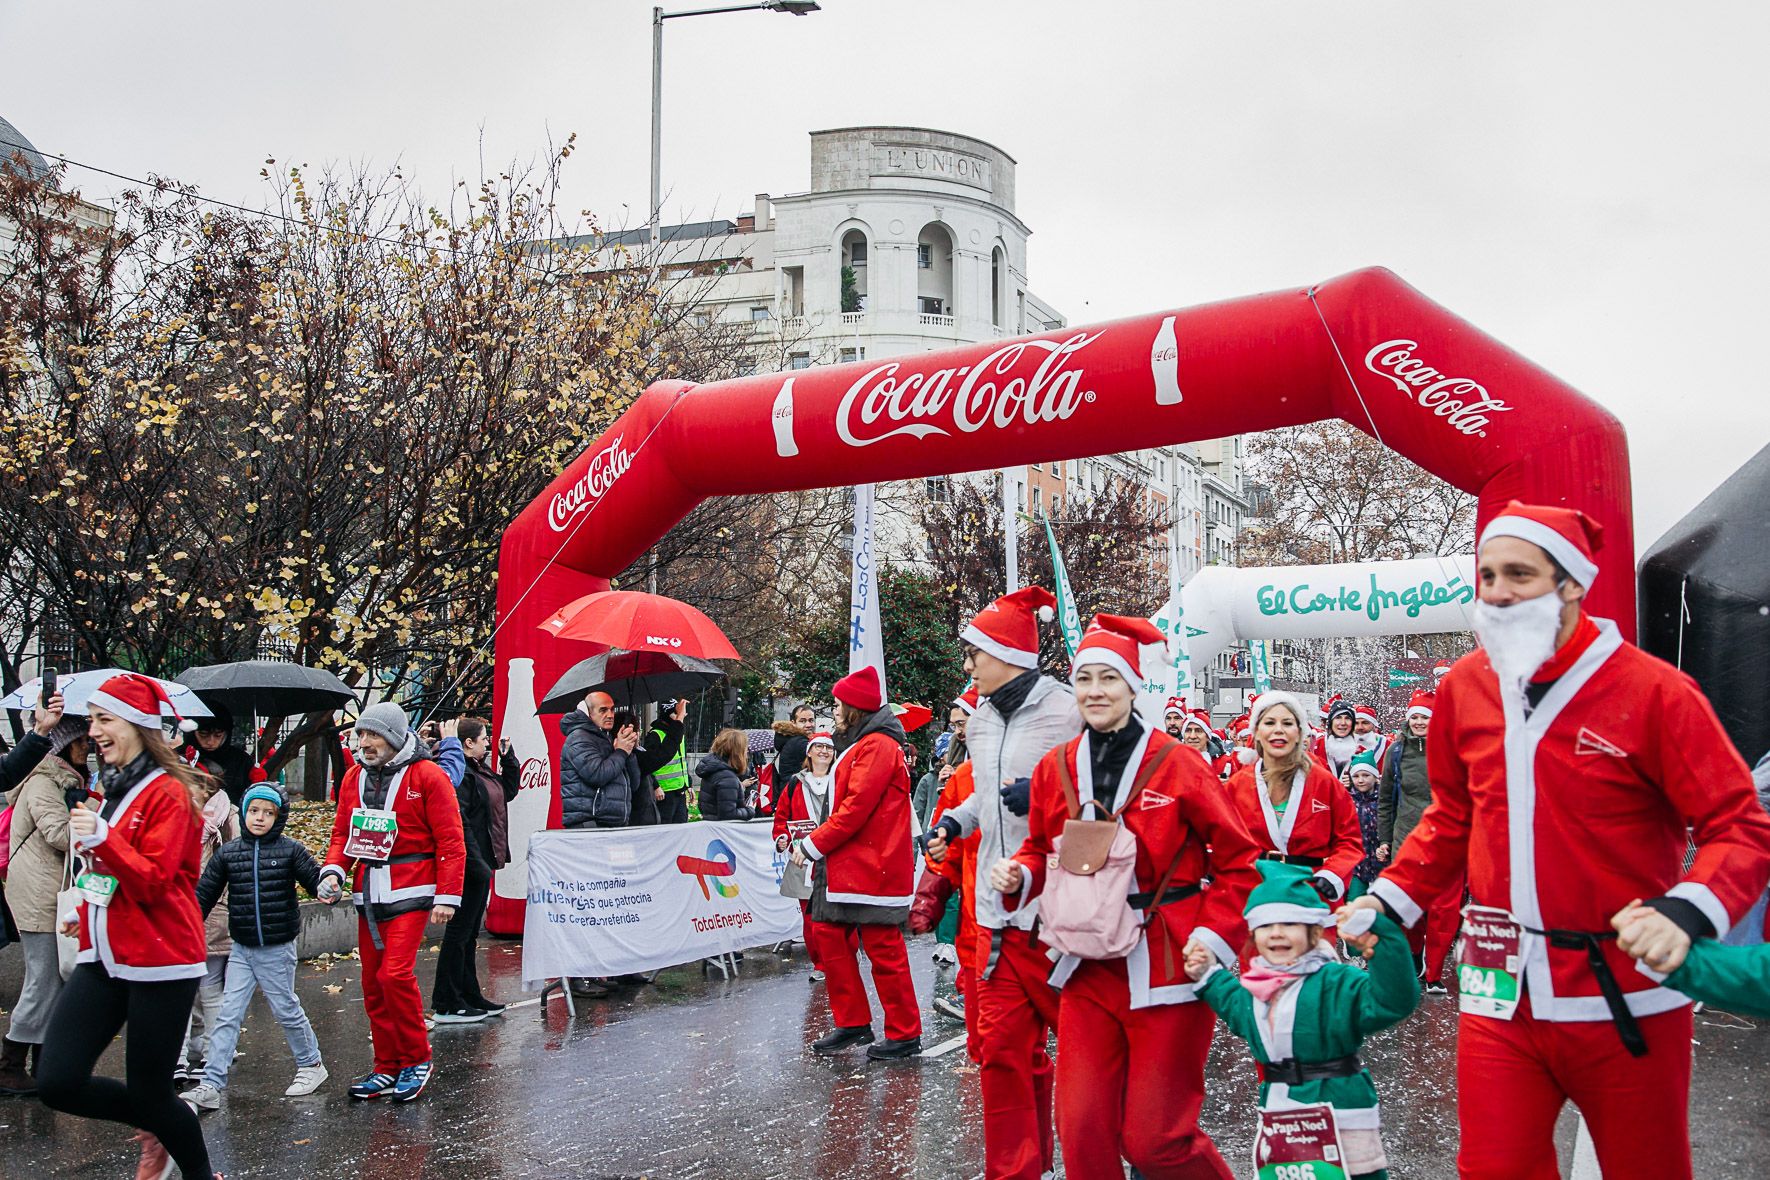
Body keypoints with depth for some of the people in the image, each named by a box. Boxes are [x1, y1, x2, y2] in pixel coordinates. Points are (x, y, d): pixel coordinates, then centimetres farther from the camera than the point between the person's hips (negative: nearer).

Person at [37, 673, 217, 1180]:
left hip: (159, 960, -8)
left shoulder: (168, 792, -12)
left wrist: (101, 838, -31)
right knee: (56, 1083, -2)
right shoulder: (114, 789, 12)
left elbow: (154, 882, -20)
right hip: (105, 957, 8)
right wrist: (81, 908, 20)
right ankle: (156, 1128, 23)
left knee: (148, 1092, 1)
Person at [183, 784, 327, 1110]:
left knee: (286, 1010, 8)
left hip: (278, 949, -3)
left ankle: (311, 1065, 27)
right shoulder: (227, 853, 2)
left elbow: (315, 880, -6)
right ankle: (210, 1086, 5)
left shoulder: (291, 850, -6)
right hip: (241, 951, 3)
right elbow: (204, 894, 7)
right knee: (228, 1016, 1)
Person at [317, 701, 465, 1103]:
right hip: (367, 894, 6)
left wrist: (447, 896, -12)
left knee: (395, 974, -15)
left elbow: (450, 840, -8)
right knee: (373, 984, 9)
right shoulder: (354, 778, 11)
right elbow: (342, 832, 16)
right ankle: (388, 1069, 20)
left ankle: (417, 1060, 4)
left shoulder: (426, 776, -7)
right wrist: (333, 870, -3)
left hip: (410, 891, -6)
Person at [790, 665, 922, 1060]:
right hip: (847, 864, 11)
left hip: (873, 865, -11)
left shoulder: (877, 746, -13)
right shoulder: (861, 746, 20)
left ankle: (905, 1034, 5)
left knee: (883, 948, -4)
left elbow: (856, 808, -19)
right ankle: (852, 1023, 18)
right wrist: (815, 841, 9)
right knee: (828, 934, 10)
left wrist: (813, 845, -13)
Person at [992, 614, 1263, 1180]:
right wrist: (1017, 875, -4)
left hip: (1167, 969, -3)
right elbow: (1041, 850, 17)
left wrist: (1213, 938, -11)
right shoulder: (1056, 768, 3)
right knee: (1082, 1132, 3)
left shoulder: (1176, 764, -8)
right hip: (1089, 969, 4)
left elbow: (1238, 861, -2)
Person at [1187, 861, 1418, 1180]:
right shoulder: (1252, 991, 6)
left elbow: (1391, 1002, -30)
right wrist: (1209, 976, 22)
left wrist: (1383, 939, -39)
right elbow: (1236, 1006, 30)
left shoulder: (1337, 983, -14)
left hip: (1343, 1124, -6)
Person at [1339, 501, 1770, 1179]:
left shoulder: (1652, 690, -10)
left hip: (1625, 995, -3)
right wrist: (1390, 900, 6)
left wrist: (1686, 912, -27)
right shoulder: (1464, 688, 3)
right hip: (1501, 995, 3)